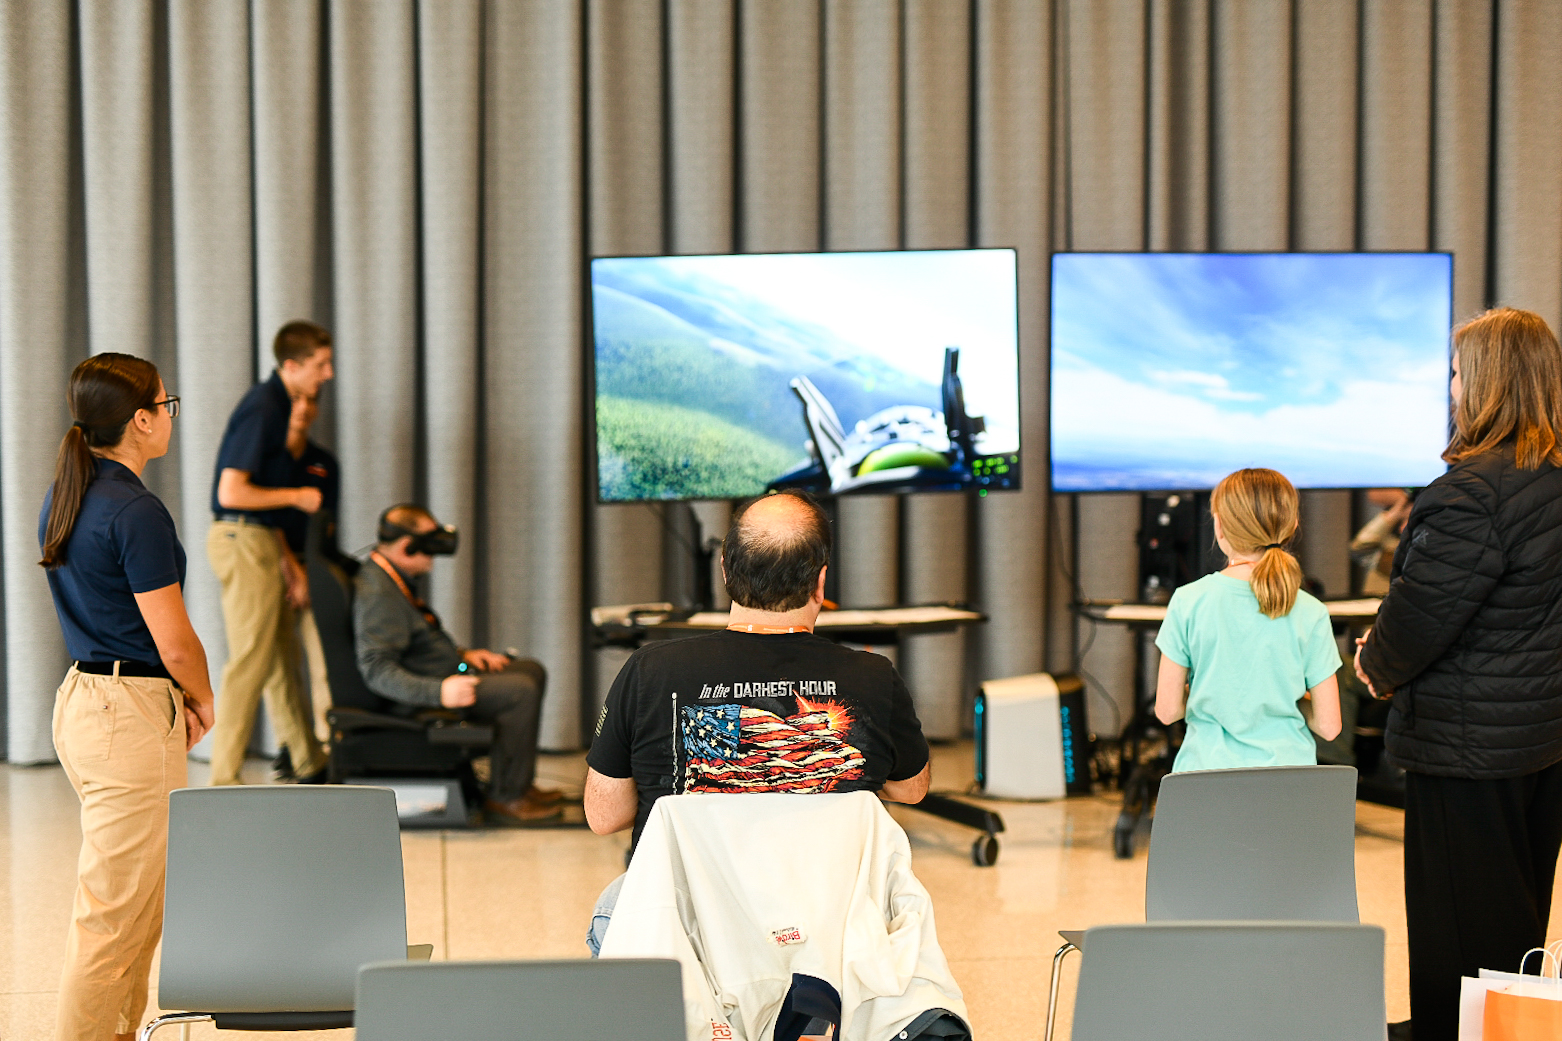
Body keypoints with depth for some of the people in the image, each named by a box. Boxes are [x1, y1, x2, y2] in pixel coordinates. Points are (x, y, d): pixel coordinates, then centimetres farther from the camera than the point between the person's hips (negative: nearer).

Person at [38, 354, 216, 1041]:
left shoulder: (63, 497, 10)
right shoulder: (136, 511, -18)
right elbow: (174, 642, -17)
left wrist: (172, 698, 15)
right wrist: (203, 702, 3)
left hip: (81, 697, 10)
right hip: (131, 716, -10)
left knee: (142, 904, 20)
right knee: (115, 912, -3)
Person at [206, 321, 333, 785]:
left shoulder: (278, 405, 15)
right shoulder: (261, 408, -17)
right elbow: (231, 493, -23)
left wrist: (288, 563, 15)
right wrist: (297, 497, -11)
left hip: (258, 540, 10)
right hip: (242, 542, -10)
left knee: (283, 659, 16)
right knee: (250, 663, -8)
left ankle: (309, 764, 25)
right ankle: (224, 778, -5)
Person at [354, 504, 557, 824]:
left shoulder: (394, 580, 13)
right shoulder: (377, 594, -23)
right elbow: (377, 669, -31)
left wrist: (462, 655, 15)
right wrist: (438, 692, -40)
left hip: (444, 676, 12)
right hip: (416, 699, -12)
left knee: (532, 670, 13)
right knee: (520, 690, -23)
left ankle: (517, 783, 13)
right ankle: (504, 798, -16)